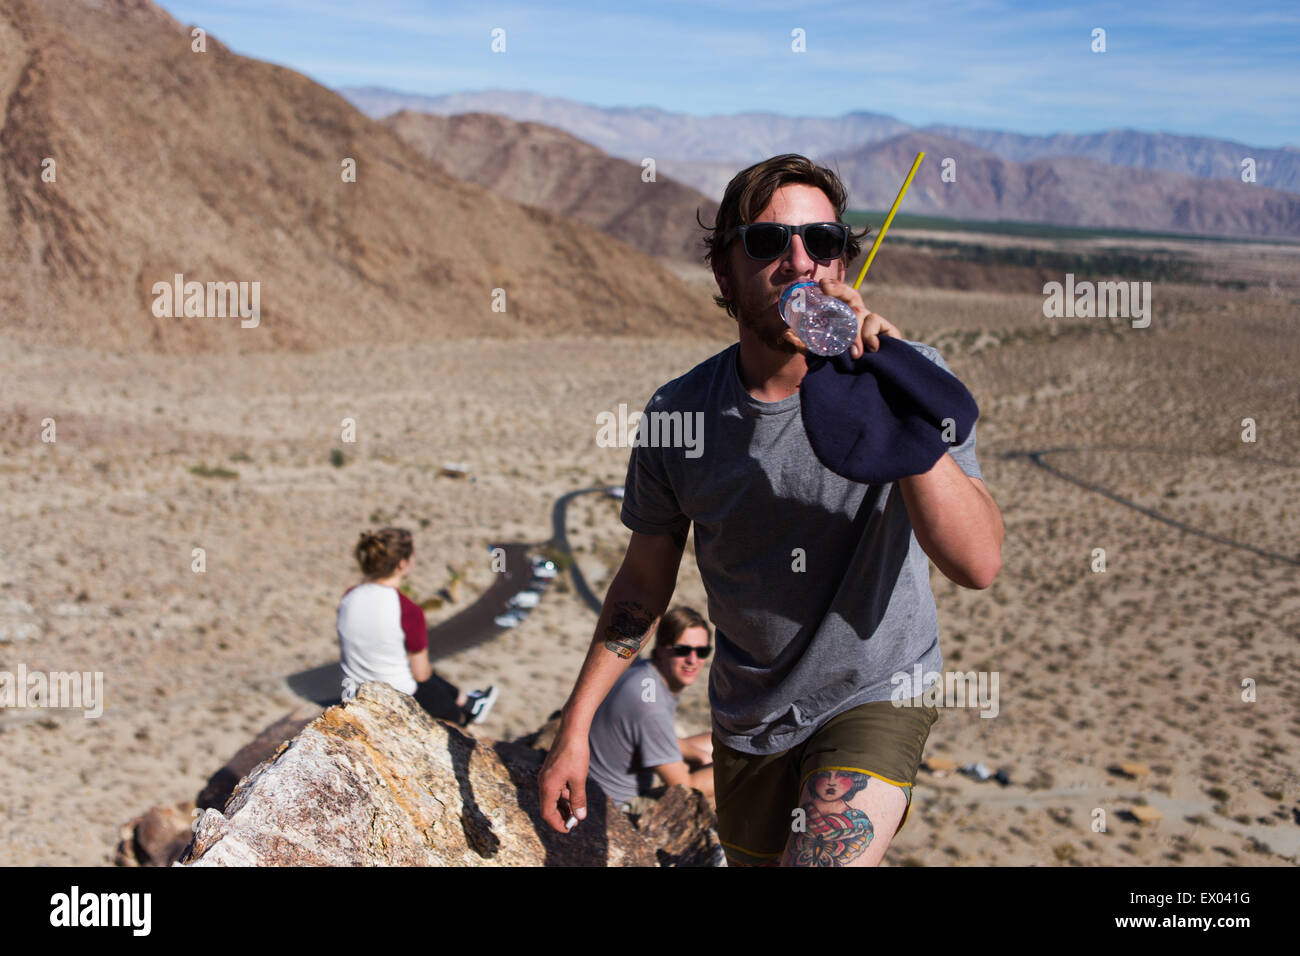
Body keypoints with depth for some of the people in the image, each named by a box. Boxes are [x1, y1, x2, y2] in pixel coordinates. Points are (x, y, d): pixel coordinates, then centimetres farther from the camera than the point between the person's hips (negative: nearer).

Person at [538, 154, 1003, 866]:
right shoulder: (678, 413, -12)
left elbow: (978, 564, -31)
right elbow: (645, 580, 1)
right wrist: (574, 728, 0)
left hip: (875, 697, -3)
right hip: (747, 714, 3)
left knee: (824, 859, -21)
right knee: (755, 860, 20)